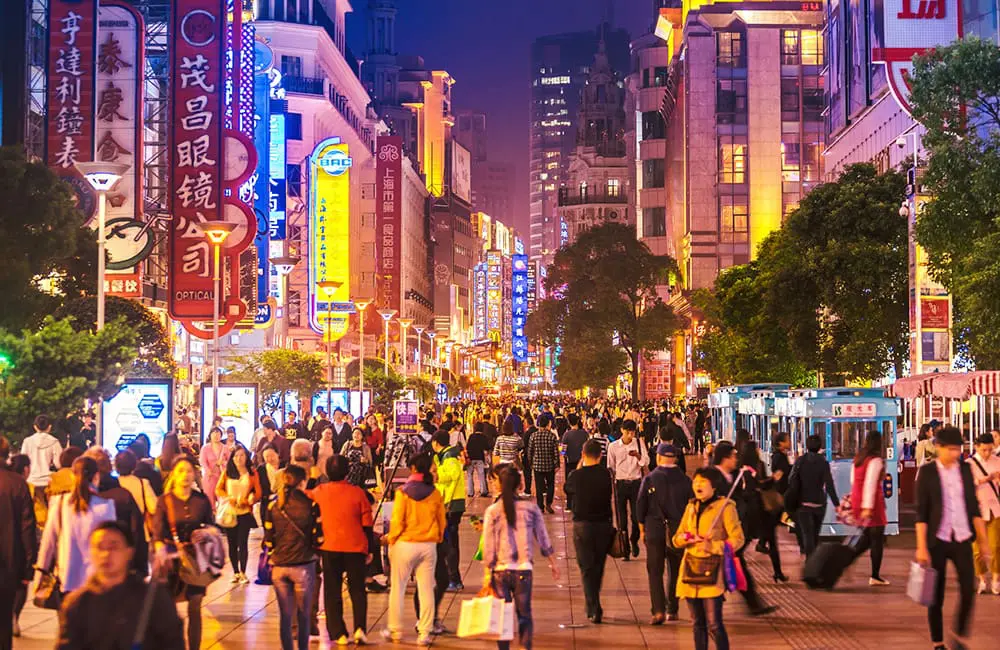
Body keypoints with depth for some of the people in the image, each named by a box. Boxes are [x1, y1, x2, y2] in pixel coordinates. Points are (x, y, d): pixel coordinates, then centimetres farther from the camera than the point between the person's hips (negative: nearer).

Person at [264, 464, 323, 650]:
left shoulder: (273, 505, 2)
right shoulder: (310, 504, -7)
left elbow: (268, 539, 4)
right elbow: (318, 537, -3)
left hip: (279, 566, 3)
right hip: (303, 565, -3)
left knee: (285, 615, 10)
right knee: (303, 615, 7)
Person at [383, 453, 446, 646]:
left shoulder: (403, 492, -9)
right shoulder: (435, 494, 0)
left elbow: (397, 521, -10)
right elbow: (441, 522, 6)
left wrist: (391, 539, 4)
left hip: (405, 544, -2)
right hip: (429, 546, 2)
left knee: (397, 588, 10)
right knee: (426, 590, 5)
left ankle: (395, 630, 15)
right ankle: (424, 633, 5)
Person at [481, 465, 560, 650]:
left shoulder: (492, 511, -6)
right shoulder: (531, 508, -2)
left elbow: (488, 548, -4)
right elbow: (543, 540, 5)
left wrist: (487, 576, 2)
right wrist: (553, 563, 19)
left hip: (500, 570, -1)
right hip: (524, 569, 1)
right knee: (524, 614, 12)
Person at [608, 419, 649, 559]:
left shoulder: (639, 443, 0)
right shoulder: (613, 446, 0)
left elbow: (646, 462, -5)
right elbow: (611, 467, 8)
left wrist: (638, 455, -23)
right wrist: (611, 481, 4)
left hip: (636, 483, 0)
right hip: (620, 483, 0)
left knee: (636, 516, 0)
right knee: (622, 517, 1)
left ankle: (634, 540, 25)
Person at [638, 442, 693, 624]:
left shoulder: (649, 479, -5)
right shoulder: (685, 480, 0)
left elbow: (640, 505, -2)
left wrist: (642, 528, 8)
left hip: (655, 531, -2)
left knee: (655, 571, 1)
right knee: (675, 571, 14)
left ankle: (658, 611, -12)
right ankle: (672, 610, 19)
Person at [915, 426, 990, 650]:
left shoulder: (965, 469, 5)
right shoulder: (926, 471, -5)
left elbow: (974, 506, 9)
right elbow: (921, 512, -6)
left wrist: (983, 540, 6)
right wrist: (921, 547, -11)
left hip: (962, 539, 3)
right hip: (937, 540, -3)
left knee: (968, 591, -4)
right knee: (936, 595, 2)